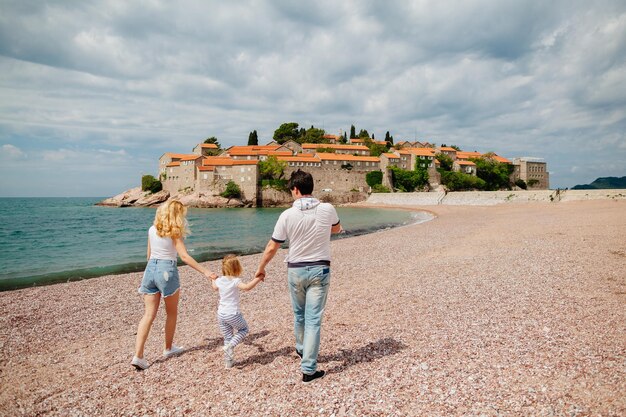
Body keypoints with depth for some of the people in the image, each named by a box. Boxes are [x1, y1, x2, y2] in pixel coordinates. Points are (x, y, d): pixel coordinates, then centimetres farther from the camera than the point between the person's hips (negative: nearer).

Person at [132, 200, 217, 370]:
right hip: (167, 270, -5)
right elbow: (184, 256, -18)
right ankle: (168, 348, 30)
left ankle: (138, 355, -3)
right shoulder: (174, 232, -9)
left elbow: (149, 254, 16)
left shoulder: (152, 229, 8)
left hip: (150, 268, 5)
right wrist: (205, 271, -23)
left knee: (149, 315, 5)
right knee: (171, 313, 16)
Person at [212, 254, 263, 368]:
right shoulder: (235, 281, -15)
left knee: (227, 337, 18)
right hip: (233, 314, -6)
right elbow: (247, 287, -33)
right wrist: (258, 278, -26)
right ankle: (230, 345, 0)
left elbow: (215, 287, 28)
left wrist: (213, 278, 47)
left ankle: (228, 362, 20)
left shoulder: (219, 280, 4)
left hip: (221, 314, 6)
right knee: (244, 329, 20)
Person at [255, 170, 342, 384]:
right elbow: (336, 229, 15)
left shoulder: (287, 215, -11)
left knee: (299, 314, 22)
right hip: (320, 269, 0)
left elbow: (271, 248, -4)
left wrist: (261, 268, 11)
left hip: (296, 270, 1)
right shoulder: (327, 209, -8)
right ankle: (308, 369, 2)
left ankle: (302, 349, 45)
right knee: (313, 319, 2)